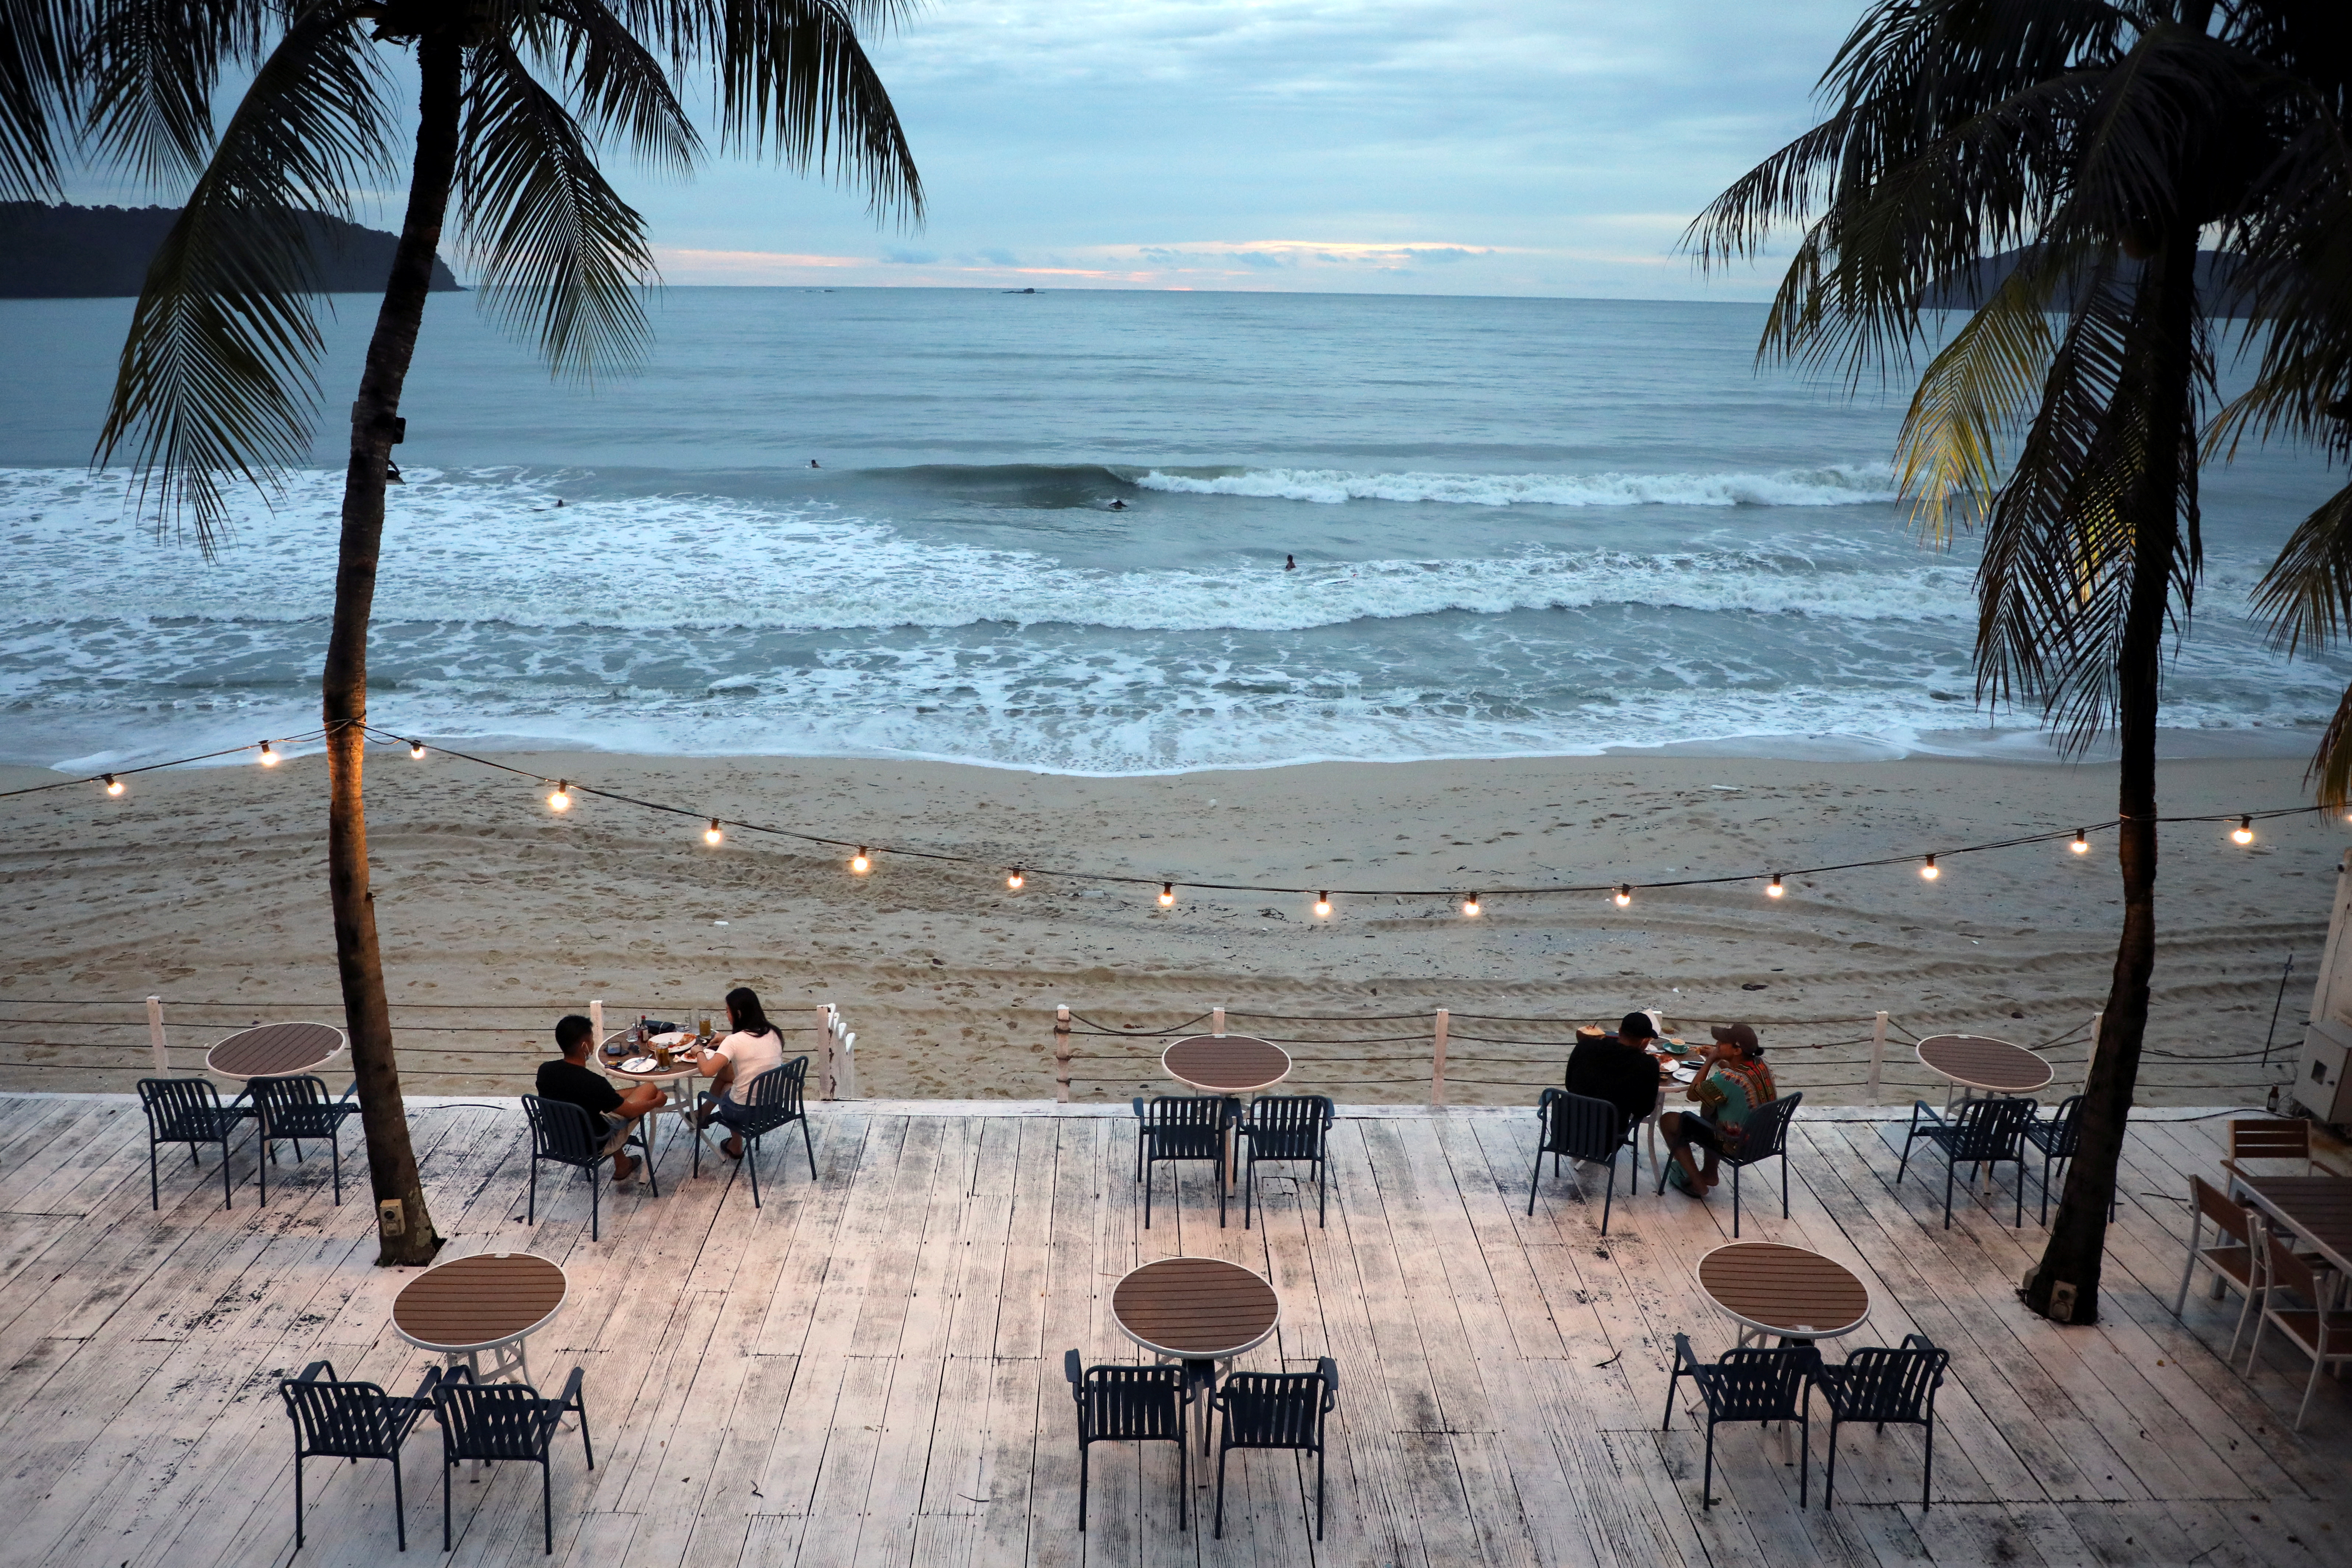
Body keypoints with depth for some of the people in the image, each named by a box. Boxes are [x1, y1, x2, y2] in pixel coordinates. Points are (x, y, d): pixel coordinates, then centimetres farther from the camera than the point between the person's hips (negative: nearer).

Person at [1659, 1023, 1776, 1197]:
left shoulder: (1728, 1079, -32)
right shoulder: (1761, 1065, -7)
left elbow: (1692, 1094, -16)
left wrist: (1710, 1060, -13)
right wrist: (1717, 1060, 7)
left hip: (1737, 1146, -8)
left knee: (1668, 1121, 4)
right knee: (1709, 1101, 32)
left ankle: (1697, 1184, 11)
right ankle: (1710, 1174, 36)